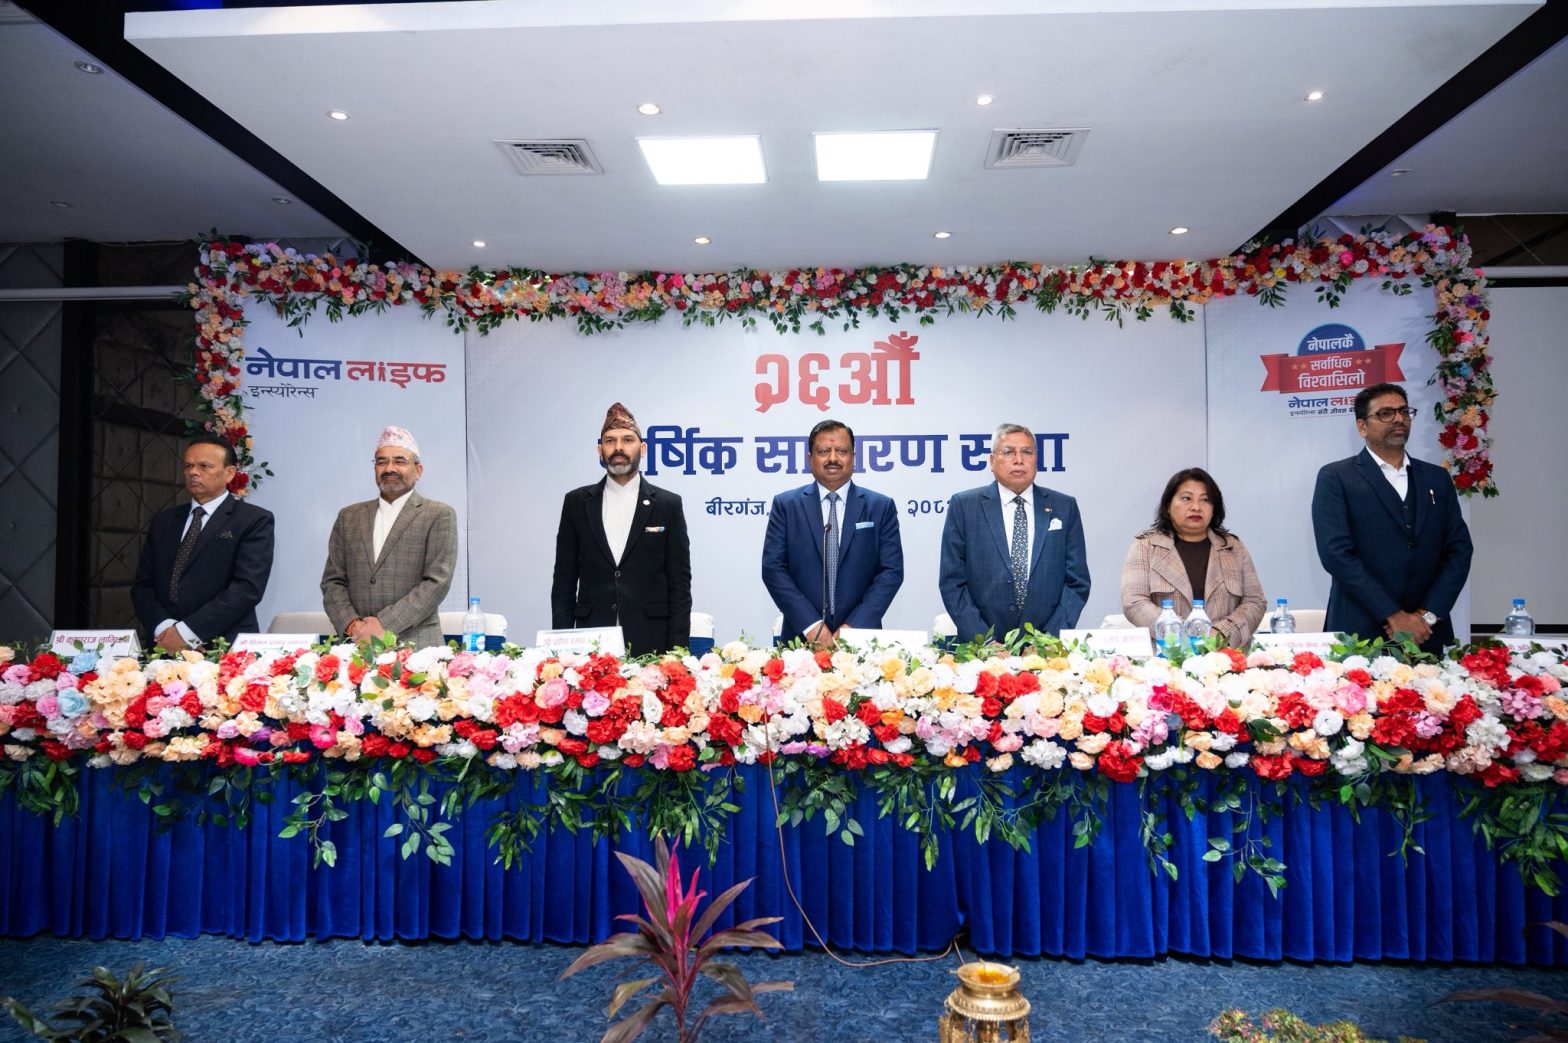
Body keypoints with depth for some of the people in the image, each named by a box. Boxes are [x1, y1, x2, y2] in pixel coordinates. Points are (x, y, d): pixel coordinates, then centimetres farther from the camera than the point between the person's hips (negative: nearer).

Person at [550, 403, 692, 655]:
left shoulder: (668, 504, 4)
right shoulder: (577, 502, 8)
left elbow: (680, 582, 2)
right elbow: (564, 580, 9)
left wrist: (678, 650, -4)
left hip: (650, 643, -1)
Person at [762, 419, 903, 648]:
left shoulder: (881, 507, 3)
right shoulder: (786, 505, 2)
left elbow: (892, 570, -2)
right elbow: (773, 568, -4)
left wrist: (855, 626, -13)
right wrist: (810, 624, -13)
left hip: (860, 637, 0)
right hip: (802, 636, 0)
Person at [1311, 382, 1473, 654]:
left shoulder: (1437, 478, 12)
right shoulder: (1335, 477, -2)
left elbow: (1459, 550, 6)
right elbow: (1336, 553, -12)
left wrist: (1427, 615, -7)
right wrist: (1393, 616, -15)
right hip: (1360, 634, -4)